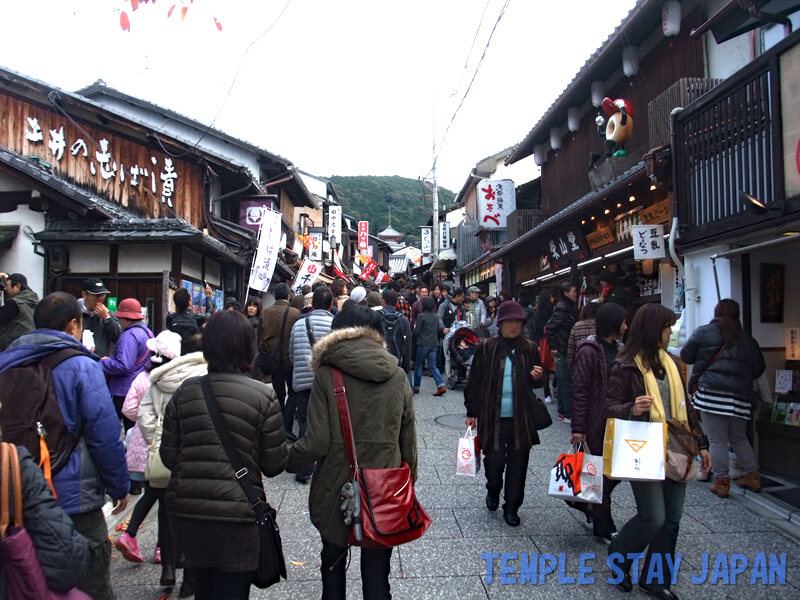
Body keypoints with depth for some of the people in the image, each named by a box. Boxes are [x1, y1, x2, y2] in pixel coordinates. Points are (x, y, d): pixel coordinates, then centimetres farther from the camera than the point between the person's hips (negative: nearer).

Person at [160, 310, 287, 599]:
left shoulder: (184, 392, -2)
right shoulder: (264, 397, -11)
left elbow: (168, 456, 2)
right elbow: (274, 465, -7)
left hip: (187, 511, 4)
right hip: (238, 514, -4)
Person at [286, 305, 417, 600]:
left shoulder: (326, 375, -11)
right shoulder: (398, 376, -3)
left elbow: (317, 442, -15)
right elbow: (408, 439, 2)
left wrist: (287, 459, 4)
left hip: (336, 490, -2)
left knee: (333, 561, 23)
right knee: (376, 575, 14)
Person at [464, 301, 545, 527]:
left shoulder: (529, 348, 3)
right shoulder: (486, 348, -5)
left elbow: (535, 383, 16)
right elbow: (474, 382, 1)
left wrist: (538, 378, -8)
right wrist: (471, 412, 1)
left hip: (521, 419, 2)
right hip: (493, 418, -2)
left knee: (518, 464, 8)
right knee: (494, 460, 4)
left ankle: (512, 508, 26)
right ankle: (493, 491, 37)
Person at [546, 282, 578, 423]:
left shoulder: (571, 307, 14)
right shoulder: (562, 308, -14)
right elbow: (550, 326, -18)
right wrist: (553, 347, -15)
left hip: (568, 351, 9)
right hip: (562, 351, -9)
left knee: (564, 382, 15)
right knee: (567, 383, -4)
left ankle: (562, 412, 24)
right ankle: (568, 414, 2)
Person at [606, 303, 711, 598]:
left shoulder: (669, 362, 11)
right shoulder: (625, 366, -10)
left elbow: (685, 405, 17)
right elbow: (610, 407, -11)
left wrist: (700, 443, 16)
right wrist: (632, 410, -31)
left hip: (674, 450, 7)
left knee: (672, 519, 10)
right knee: (653, 517, -8)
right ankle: (618, 555, 20)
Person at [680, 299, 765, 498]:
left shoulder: (702, 333, -1)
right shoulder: (747, 340, 11)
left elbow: (686, 356, 6)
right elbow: (758, 369, 13)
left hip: (712, 392, -4)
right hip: (740, 396, 5)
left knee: (717, 440, 1)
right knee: (739, 438, 21)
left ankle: (721, 482, 4)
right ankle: (753, 476, 26)